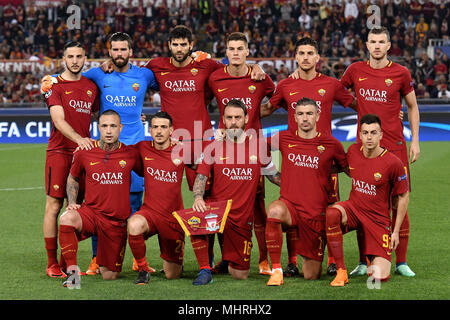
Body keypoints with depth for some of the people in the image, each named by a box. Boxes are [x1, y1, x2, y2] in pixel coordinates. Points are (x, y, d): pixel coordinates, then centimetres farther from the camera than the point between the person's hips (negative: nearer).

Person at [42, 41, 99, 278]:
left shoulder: (91, 86, 14)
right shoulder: (55, 85, -2)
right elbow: (59, 120, -13)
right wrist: (79, 139, -29)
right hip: (58, 152, -5)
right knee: (54, 206, -4)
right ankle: (52, 264, 0)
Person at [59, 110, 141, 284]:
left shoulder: (130, 154, -2)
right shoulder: (84, 153, -1)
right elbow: (73, 178, 17)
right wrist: (72, 202, 4)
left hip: (117, 222, 0)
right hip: (90, 211, 0)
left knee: (109, 276, 2)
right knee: (67, 219, -36)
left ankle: (104, 264, 40)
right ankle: (72, 269, -25)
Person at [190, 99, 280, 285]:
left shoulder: (258, 145, 4)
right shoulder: (214, 147, 1)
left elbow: (274, 176, 15)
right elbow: (201, 177, -3)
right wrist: (198, 197, -23)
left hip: (242, 216, 1)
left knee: (240, 275, 2)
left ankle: (232, 261, 42)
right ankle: (205, 270, -21)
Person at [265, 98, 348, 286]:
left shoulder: (331, 144, 1)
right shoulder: (284, 139, 3)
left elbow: (347, 169, 15)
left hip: (316, 214, 0)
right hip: (289, 206, 0)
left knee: (311, 276, 3)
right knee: (274, 210, -38)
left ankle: (310, 259, 42)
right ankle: (276, 270, -25)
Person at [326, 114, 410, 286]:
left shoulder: (393, 163, -15)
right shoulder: (352, 151, -3)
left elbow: (403, 197, -4)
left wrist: (396, 231, -4)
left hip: (378, 219, -3)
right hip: (353, 209, 3)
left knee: (380, 277, -13)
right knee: (331, 214, -35)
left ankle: (375, 259, 28)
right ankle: (341, 271, -24)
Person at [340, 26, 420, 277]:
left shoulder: (400, 73, 2)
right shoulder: (355, 70, 6)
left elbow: (413, 107, 11)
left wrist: (415, 141, 5)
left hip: (395, 146, -1)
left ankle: (401, 262, 6)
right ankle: (364, 263, 8)